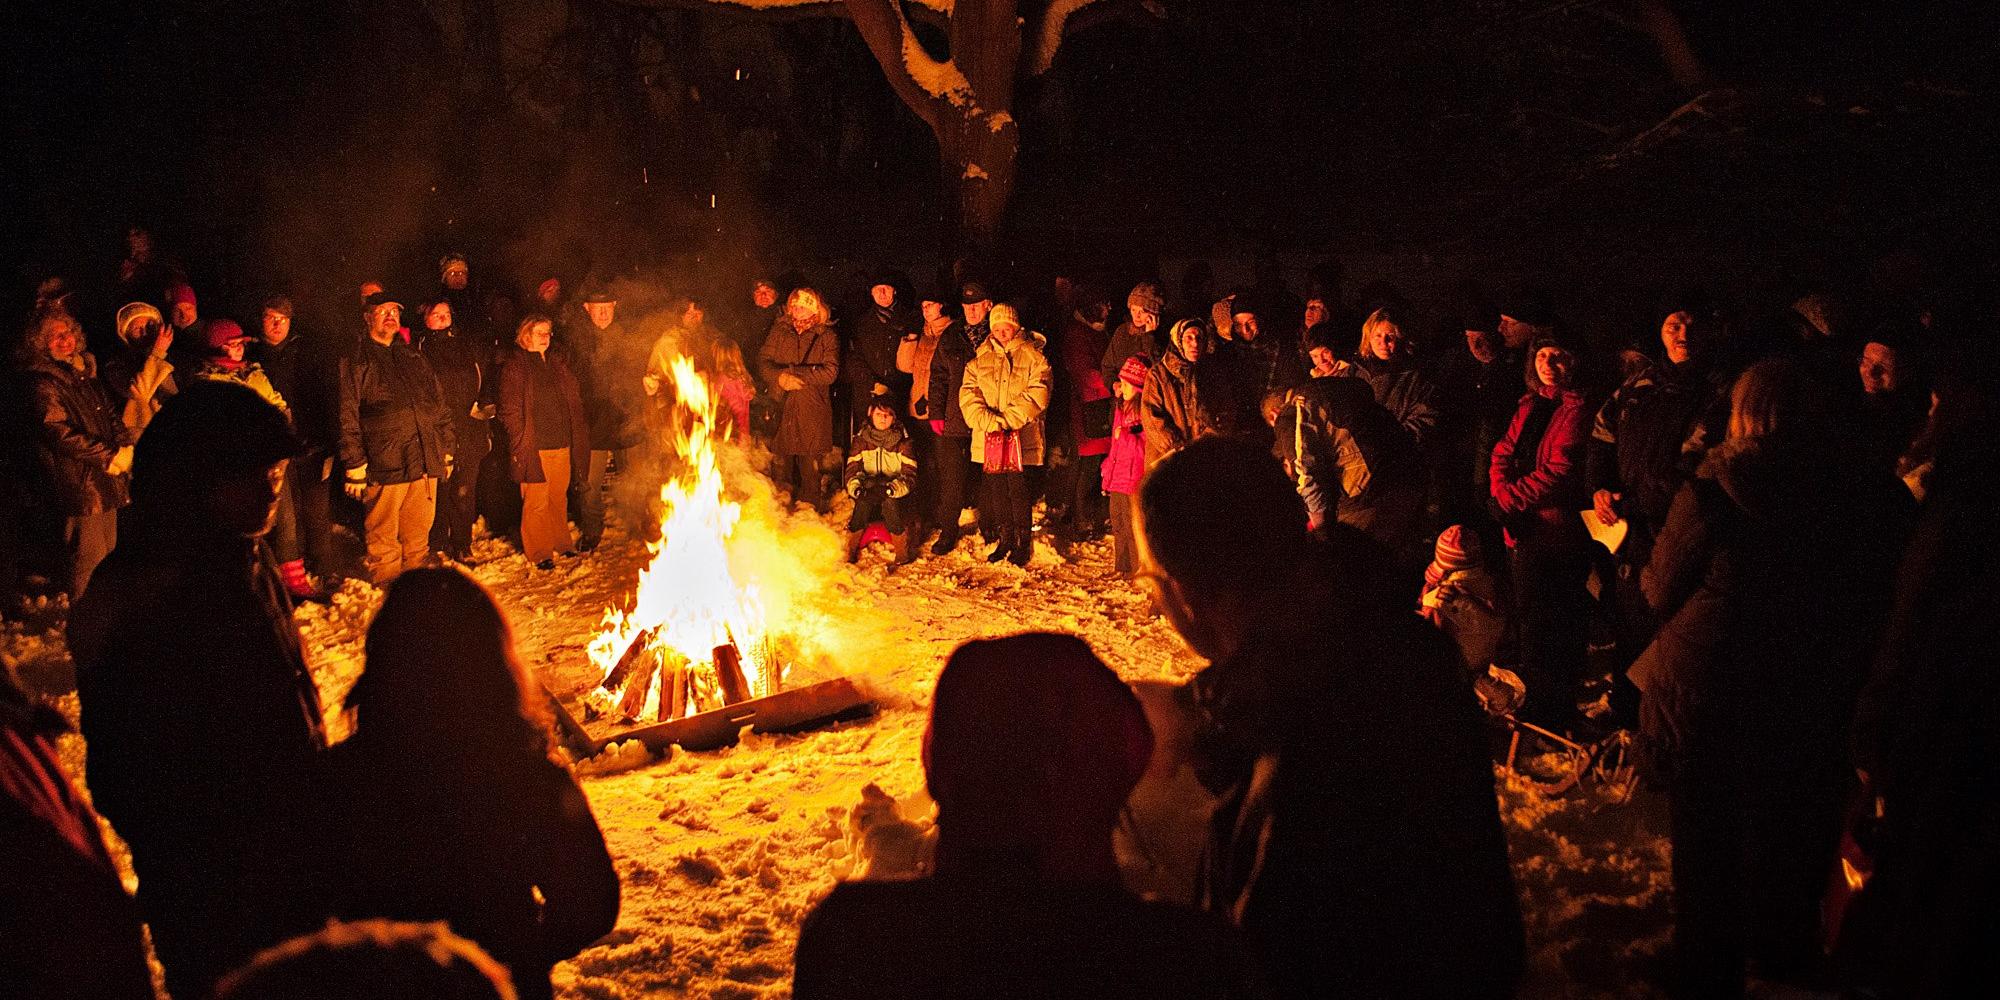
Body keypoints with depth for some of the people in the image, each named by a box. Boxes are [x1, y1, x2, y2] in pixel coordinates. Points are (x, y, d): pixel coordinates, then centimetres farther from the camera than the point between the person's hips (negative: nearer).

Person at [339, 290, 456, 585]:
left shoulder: (413, 357, 20)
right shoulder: (356, 361, 3)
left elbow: (438, 404, 22)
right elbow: (347, 418, -4)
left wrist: (446, 451, 15)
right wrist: (355, 466, -10)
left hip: (426, 461, 5)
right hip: (385, 464, -5)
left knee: (418, 536, 10)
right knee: (384, 540, -1)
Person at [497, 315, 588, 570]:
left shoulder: (558, 364, 16)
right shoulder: (514, 367, -3)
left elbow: (575, 402, 20)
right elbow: (509, 410, -7)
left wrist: (578, 438, 12)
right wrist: (521, 442, -13)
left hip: (562, 444, 6)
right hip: (534, 447, -5)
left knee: (559, 497, 13)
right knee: (536, 502, -2)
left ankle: (560, 543, 27)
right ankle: (539, 552, 7)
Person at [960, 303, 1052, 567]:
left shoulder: (1032, 356, 1)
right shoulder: (980, 359, 12)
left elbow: (1036, 395, -9)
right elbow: (968, 394, 3)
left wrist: (1007, 419, -16)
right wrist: (989, 421, -13)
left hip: (1021, 436, -4)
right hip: (989, 437, 4)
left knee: (1018, 490, -5)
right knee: (996, 490, 8)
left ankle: (1023, 543, 7)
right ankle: (1004, 540, 21)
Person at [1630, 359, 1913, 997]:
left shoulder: (1712, 492, -19)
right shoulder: (1877, 496, -11)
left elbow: (1660, 592, -7)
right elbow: (1882, 605, 2)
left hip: (1708, 699, -2)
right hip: (1813, 706, 3)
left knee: (1707, 846, 16)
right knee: (1792, 836, 23)